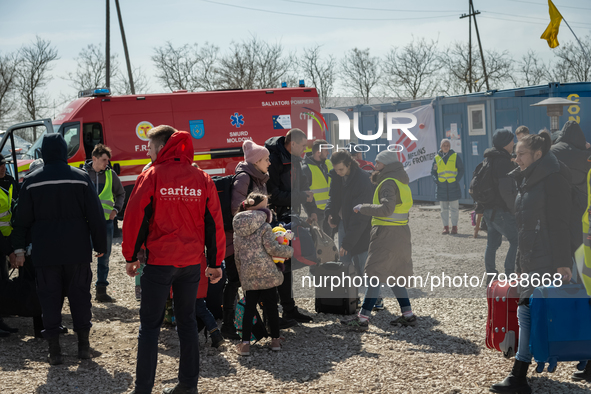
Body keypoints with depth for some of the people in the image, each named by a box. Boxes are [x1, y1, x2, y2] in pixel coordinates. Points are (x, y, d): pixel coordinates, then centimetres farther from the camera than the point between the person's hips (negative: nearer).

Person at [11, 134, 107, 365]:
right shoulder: (81, 178, -1)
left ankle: (54, 348, 2)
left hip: (45, 251, 0)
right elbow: (95, 215, 0)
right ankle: (83, 344, 12)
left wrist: (19, 248, 9)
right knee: (80, 294, 10)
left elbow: (23, 219, 2)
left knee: (50, 296, 4)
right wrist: (100, 245, 8)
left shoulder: (31, 182, 0)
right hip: (77, 250, 0)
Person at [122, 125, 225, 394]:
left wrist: (131, 256, 4)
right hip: (191, 261, 4)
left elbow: (135, 218, -7)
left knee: (149, 324, 2)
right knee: (187, 321, 15)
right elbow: (214, 222, 7)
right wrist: (215, 262, 13)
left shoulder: (151, 176, -7)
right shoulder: (202, 179, 5)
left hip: (159, 261, -4)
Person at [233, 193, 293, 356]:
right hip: (266, 273, -4)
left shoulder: (238, 230, 10)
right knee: (271, 307, 8)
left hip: (248, 276, 4)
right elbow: (272, 248, -11)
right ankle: (275, 340, 15)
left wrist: (241, 275, 21)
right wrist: (290, 251, 5)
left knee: (249, 309, 7)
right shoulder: (264, 227, -6)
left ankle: (245, 343, 0)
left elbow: (237, 255, 14)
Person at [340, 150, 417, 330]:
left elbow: (387, 208, -25)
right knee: (393, 276, 16)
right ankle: (408, 315, 15)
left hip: (387, 234, -10)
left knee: (375, 276, -8)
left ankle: (363, 318, -7)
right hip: (401, 233, 10)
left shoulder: (389, 183, -14)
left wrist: (363, 208, -16)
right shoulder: (401, 182, 16)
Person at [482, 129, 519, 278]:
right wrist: (515, 210, -13)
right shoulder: (504, 161, -17)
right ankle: (509, 275, -9)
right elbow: (507, 190, -22)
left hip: (488, 209, 10)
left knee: (492, 243, 16)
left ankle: (490, 275, 20)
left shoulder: (488, 160, 14)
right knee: (517, 241, -5)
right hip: (501, 211, -10)